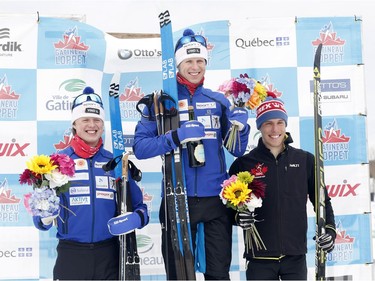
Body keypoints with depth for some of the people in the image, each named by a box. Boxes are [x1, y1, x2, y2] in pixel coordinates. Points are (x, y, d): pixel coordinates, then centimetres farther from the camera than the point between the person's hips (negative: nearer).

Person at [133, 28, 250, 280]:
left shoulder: (219, 100, 8)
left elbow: (237, 149, 9)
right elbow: (140, 147, -7)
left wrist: (240, 126, -11)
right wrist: (177, 137, -21)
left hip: (217, 198, 2)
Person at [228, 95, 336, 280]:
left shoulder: (305, 160, 5)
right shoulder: (243, 164, 0)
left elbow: (322, 199, 12)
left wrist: (329, 228, -2)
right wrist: (238, 216, -15)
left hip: (296, 256, 1)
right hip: (259, 257, -1)